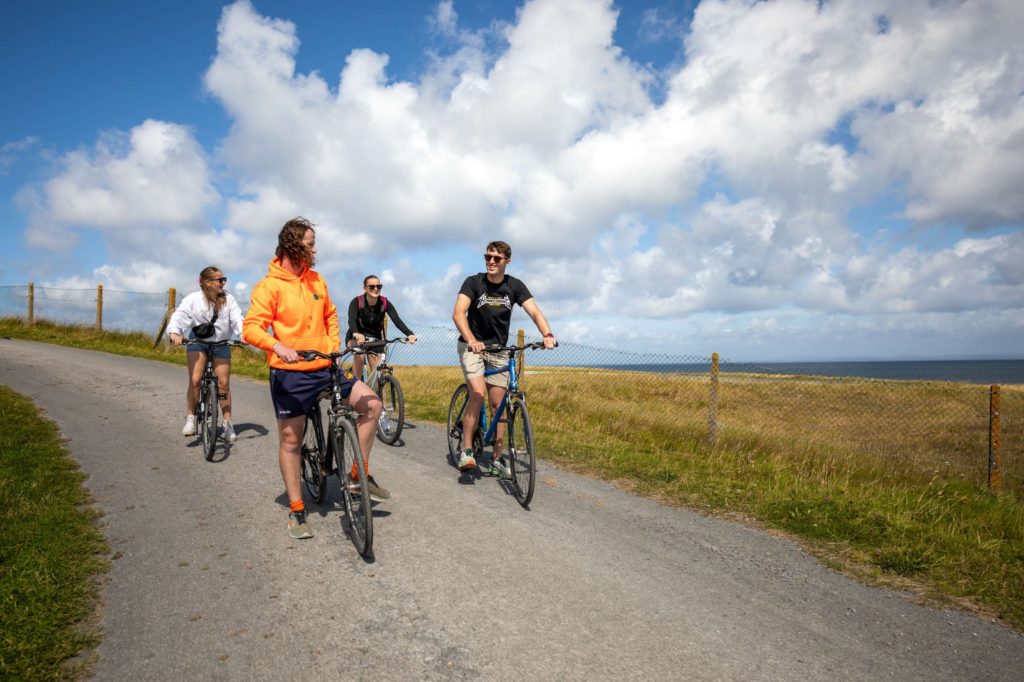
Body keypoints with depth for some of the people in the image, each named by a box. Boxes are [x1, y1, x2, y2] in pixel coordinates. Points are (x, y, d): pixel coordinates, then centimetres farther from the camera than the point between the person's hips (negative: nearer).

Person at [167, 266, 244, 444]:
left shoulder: (228, 299, -10)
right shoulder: (193, 299, -14)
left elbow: (237, 319, -18)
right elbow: (179, 315, -25)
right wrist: (174, 332, -45)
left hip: (221, 344, 1)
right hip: (198, 342, -1)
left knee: (223, 383, 0)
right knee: (195, 380, -14)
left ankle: (228, 424, 9)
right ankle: (190, 418, 2)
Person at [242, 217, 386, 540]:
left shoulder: (316, 280, 9)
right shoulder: (270, 286, -9)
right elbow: (251, 328, -17)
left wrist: (334, 343, 11)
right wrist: (278, 346, -34)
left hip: (324, 368, 5)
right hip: (290, 372, -5)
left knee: (372, 404, -5)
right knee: (290, 440, 4)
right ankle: (297, 511, 17)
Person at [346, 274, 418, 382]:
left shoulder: (385, 303, -17)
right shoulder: (356, 302, -23)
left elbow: (397, 320, -29)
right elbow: (352, 320, -40)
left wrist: (409, 334, -47)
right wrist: (356, 333, -62)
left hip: (375, 338, 3)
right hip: (356, 337, -2)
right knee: (359, 354, -34)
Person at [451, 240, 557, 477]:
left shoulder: (514, 286, -5)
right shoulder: (473, 282, -13)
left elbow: (534, 311, -16)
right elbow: (458, 313, -26)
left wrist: (548, 334, -36)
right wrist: (471, 340, -43)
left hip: (498, 349, 3)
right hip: (472, 346, -3)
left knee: (498, 404, 3)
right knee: (477, 393, -24)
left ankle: (497, 460, 13)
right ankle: (466, 450, -12)